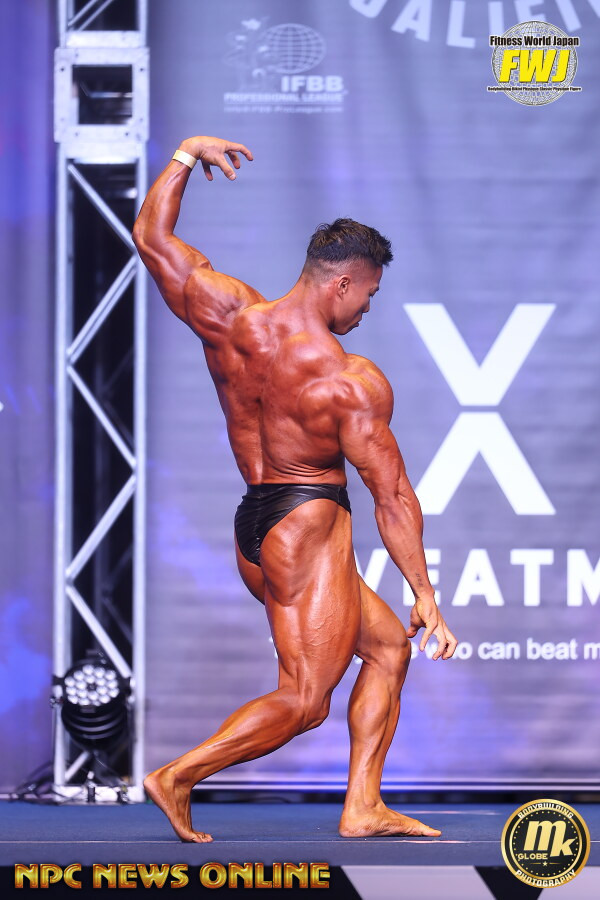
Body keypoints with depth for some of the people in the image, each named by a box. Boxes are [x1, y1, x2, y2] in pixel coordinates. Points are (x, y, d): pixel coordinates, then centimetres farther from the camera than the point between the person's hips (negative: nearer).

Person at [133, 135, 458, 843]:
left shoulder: (228, 317, -2)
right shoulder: (352, 381, -16)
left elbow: (152, 236, 9)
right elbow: (392, 497, -12)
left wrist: (186, 154, 17)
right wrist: (424, 594, -7)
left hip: (254, 529, 9)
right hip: (309, 527, -8)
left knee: (389, 645, 16)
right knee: (304, 699, -4)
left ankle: (362, 806, 12)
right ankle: (179, 776, -8)